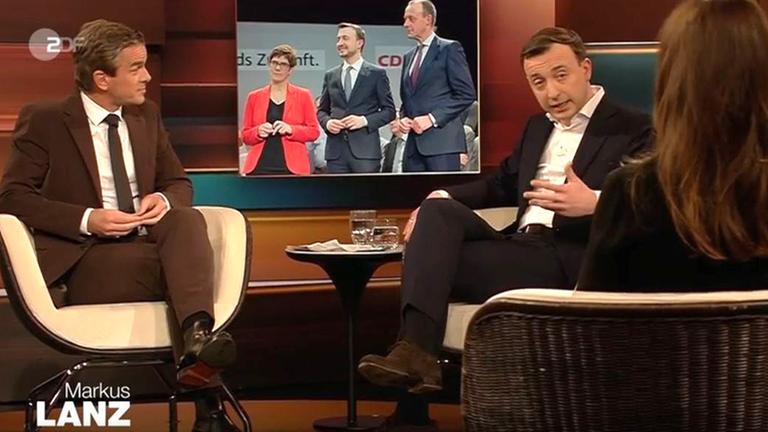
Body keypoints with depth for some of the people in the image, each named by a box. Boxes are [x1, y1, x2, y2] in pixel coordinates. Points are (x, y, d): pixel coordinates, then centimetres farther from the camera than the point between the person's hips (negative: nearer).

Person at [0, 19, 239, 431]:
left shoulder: (147, 115, 16)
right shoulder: (43, 120, 0)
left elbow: (179, 183, 20)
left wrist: (164, 200, -8)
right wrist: (86, 219, -20)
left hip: (150, 247, 4)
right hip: (88, 259, -4)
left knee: (187, 219, -31)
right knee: (182, 265, -33)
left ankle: (198, 337, -52)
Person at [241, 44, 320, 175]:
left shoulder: (303, 96, 11)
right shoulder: (254, 97, 14)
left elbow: (314, 131, 7)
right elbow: (245, 135, 15)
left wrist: (291, 129, -10)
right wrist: (258, 132, -7)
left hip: (292, 168, -1)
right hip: (260, 167, 1)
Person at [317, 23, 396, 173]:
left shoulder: (377, 74, 5)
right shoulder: (330, 76, 15)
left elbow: (389, 110, 4)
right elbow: (321, 110, 20)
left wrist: (365, 120, -11)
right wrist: (327, 122, -2)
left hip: (365, 151, -3)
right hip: (336, 151, 3)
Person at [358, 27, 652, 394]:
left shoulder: (633, 130, -1)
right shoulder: (538, 125, 24)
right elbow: (503, 182, 31)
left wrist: (594, 203, -31)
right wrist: (443, 197, 12)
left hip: (569, 260, -7)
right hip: (520, 247, 8)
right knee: (438, 210, -17)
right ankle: (415, 349, -31)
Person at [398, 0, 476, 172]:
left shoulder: (449, 49, -1)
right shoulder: (409, 56, 21)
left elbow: (466, 93, -8)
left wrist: (432, 118, -14)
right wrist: (403, 118, 4)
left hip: (442, 140, -7)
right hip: (414, 143, 7)